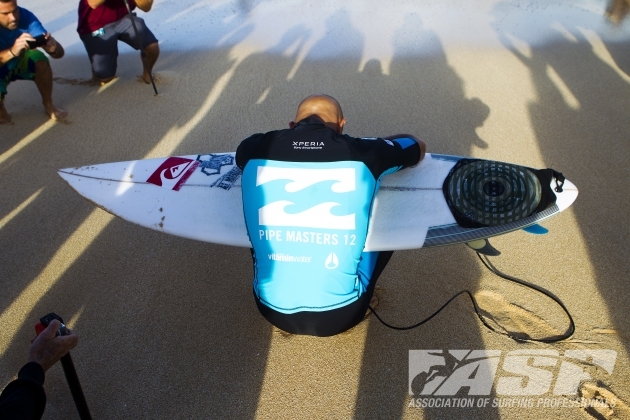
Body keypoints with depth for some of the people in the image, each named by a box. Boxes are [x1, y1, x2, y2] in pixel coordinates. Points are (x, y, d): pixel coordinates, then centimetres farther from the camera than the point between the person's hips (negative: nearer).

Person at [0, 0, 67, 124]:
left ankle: (48, 104, -7)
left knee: (38, 57, -31)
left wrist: (53, 47, -50)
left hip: (19, 63, 3)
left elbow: (59, 53, -28)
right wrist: (12, 51, -60)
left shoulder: (25, 16, -25)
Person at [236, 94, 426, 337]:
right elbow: (419, 147, 14)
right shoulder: (361, 152, -7)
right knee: (388, 219, 18)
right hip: (340, 314, -1)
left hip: (274, 311, 2)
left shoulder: (257, 148, -4)